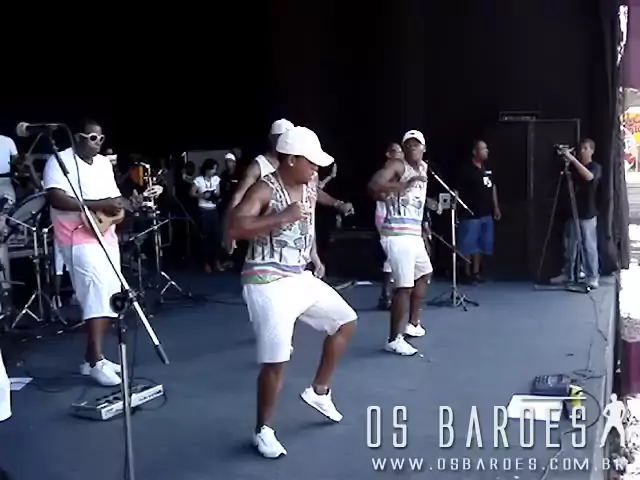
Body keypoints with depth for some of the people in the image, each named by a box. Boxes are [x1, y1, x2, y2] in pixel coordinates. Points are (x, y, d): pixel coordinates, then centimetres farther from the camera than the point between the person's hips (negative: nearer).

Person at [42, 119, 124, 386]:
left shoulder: (104, 163, 16)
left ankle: (91, 358, 16)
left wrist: (119, 205, -5)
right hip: (80, 240, -8)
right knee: (97, 297, -16)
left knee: (108, 299, 6)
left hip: (107, 237, 8)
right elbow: (56, 199, -21)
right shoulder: (59, 162, -8)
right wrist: (98, 205, -24)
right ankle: (96, 362, -12)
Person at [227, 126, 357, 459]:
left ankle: (319, 391, 32)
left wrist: (314, 256, 22)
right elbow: (234, 228, -32)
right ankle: (262, 431, 11)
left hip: (302, 278, 9)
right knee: (276, 360, -11)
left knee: (345, 320, 17)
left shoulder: (310, 187, 6)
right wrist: (283, 217, -34)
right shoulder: (264, 190, -18)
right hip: (268, 283, -9)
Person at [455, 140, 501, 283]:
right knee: (469, 245, -1)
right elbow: (458, 192, -11)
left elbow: (493, 187, 19)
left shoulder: (487, 169, 10)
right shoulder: (467, 170, -11)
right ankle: (467, 273, 9)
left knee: (481, 245, 12)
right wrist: (460, 210, -15)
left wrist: (496, 207, 16)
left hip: (486, 213, 7)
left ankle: (476, 272, 21)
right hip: (471, 214, -7)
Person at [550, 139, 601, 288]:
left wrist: (572, 159, -30)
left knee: (589, 246, -4)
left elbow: (589, 176, -26)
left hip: (587, 214, -5)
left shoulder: (596, 167, -4)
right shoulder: (573, 166, 11)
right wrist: (565, 161, -1)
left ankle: (593, 277, 1)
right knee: (570, 245, 10)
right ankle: (568, 274, 19)